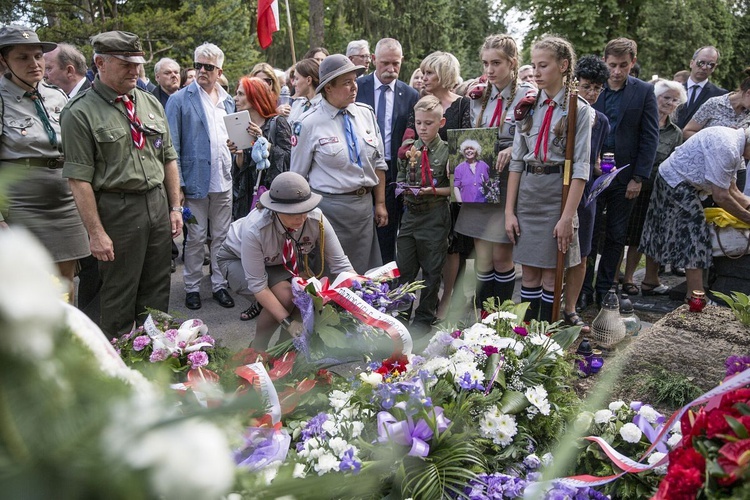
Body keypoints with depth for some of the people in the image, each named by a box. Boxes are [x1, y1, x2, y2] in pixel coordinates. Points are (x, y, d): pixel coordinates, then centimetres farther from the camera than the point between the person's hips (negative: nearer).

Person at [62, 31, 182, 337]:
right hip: (117, 210, -5)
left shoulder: (151, 103, 9)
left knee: (157, 290, 15)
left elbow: (169, 158, 13)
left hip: (158, 203, 5)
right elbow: (79, 178, -12)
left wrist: (175, 207, 7)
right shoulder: (80, 113, -9)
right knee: (120, 295, 7)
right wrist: (96, 232, -15)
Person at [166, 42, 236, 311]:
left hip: (223, 180, 4)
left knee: (221, 236, 11)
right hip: (195, 179, -4)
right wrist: (178, 183, -13)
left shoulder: (227, 101, 11)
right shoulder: (180, 100, -4)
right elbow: (172, 146, -8)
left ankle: (219, 284, 23)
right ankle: (192, 287, 19)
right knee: (196, 238, 4)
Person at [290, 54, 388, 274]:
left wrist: (380, 203, 8)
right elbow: (298, 175, -1)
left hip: (364, 204, 4)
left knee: (363, 271, 13)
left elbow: (378, 163, 10)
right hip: (329, 206, -4)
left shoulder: (366, 114, 4)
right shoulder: (309, 124, -8)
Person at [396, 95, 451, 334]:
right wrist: (404, 188, -10)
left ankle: (424, 318, 23)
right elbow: (400, 180, 11)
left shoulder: (447, 151, -6)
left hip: (435, 216, -3)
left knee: (431, 270, 8)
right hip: (410, 213, 4)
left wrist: (433, 191, -19)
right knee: (403, 268, 10)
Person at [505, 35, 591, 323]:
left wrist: (568, 216, -15)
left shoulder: (578, 109, -3)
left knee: (550, 274, 3)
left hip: (558, 193, -3)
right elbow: (516, 161, 6)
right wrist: (509, 210, 1)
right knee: (529, 272, 7)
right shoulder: (530, 106, 9)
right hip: (527, 193, 4)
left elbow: (581, 167, -9)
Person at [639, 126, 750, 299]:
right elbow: (721, 197, -22)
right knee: (695, 232, -10)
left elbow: (732, 190, 12)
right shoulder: (727, 148, -24)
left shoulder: (735, 149, 8)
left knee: (662, 232, 15)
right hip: (677, 185, -10)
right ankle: (695, 296, -7)